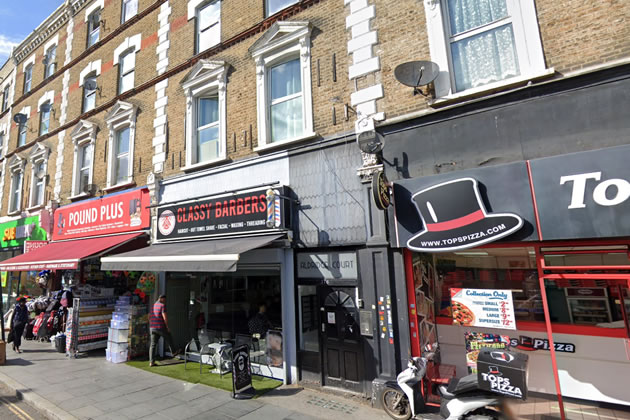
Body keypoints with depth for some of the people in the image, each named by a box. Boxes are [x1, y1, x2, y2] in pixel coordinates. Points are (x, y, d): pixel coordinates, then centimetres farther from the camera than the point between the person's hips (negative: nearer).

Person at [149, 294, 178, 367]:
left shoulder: (153, 306, 14)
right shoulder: (162, 305, -12)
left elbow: (149, 317, 22)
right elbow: (164, 317, -19)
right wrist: (167, 327, -12)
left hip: (152, 328, 7)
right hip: (161, 327, -7)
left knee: (153, 345, 6)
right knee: (169, 338, 15)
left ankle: (151, 362, 1)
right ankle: (173, 352, 30)